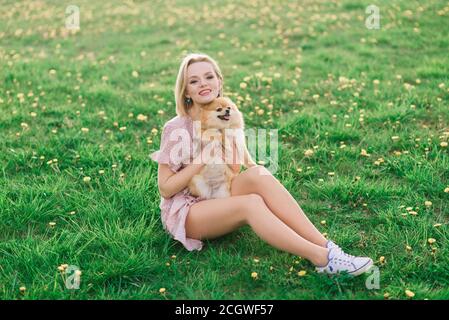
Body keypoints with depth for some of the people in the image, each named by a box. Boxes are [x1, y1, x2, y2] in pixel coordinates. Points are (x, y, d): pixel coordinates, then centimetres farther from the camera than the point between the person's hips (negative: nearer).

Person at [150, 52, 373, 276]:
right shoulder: (176, 129, -12)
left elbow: (235, 174, 2)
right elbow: (165, 188, -12)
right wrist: (204, 157, -19)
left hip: (219, 201, 5)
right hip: (184, 212, -4)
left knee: (257, 174, -28)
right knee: (251, 203, -34)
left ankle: (326, 246, -34)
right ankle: (322, 259, -37)